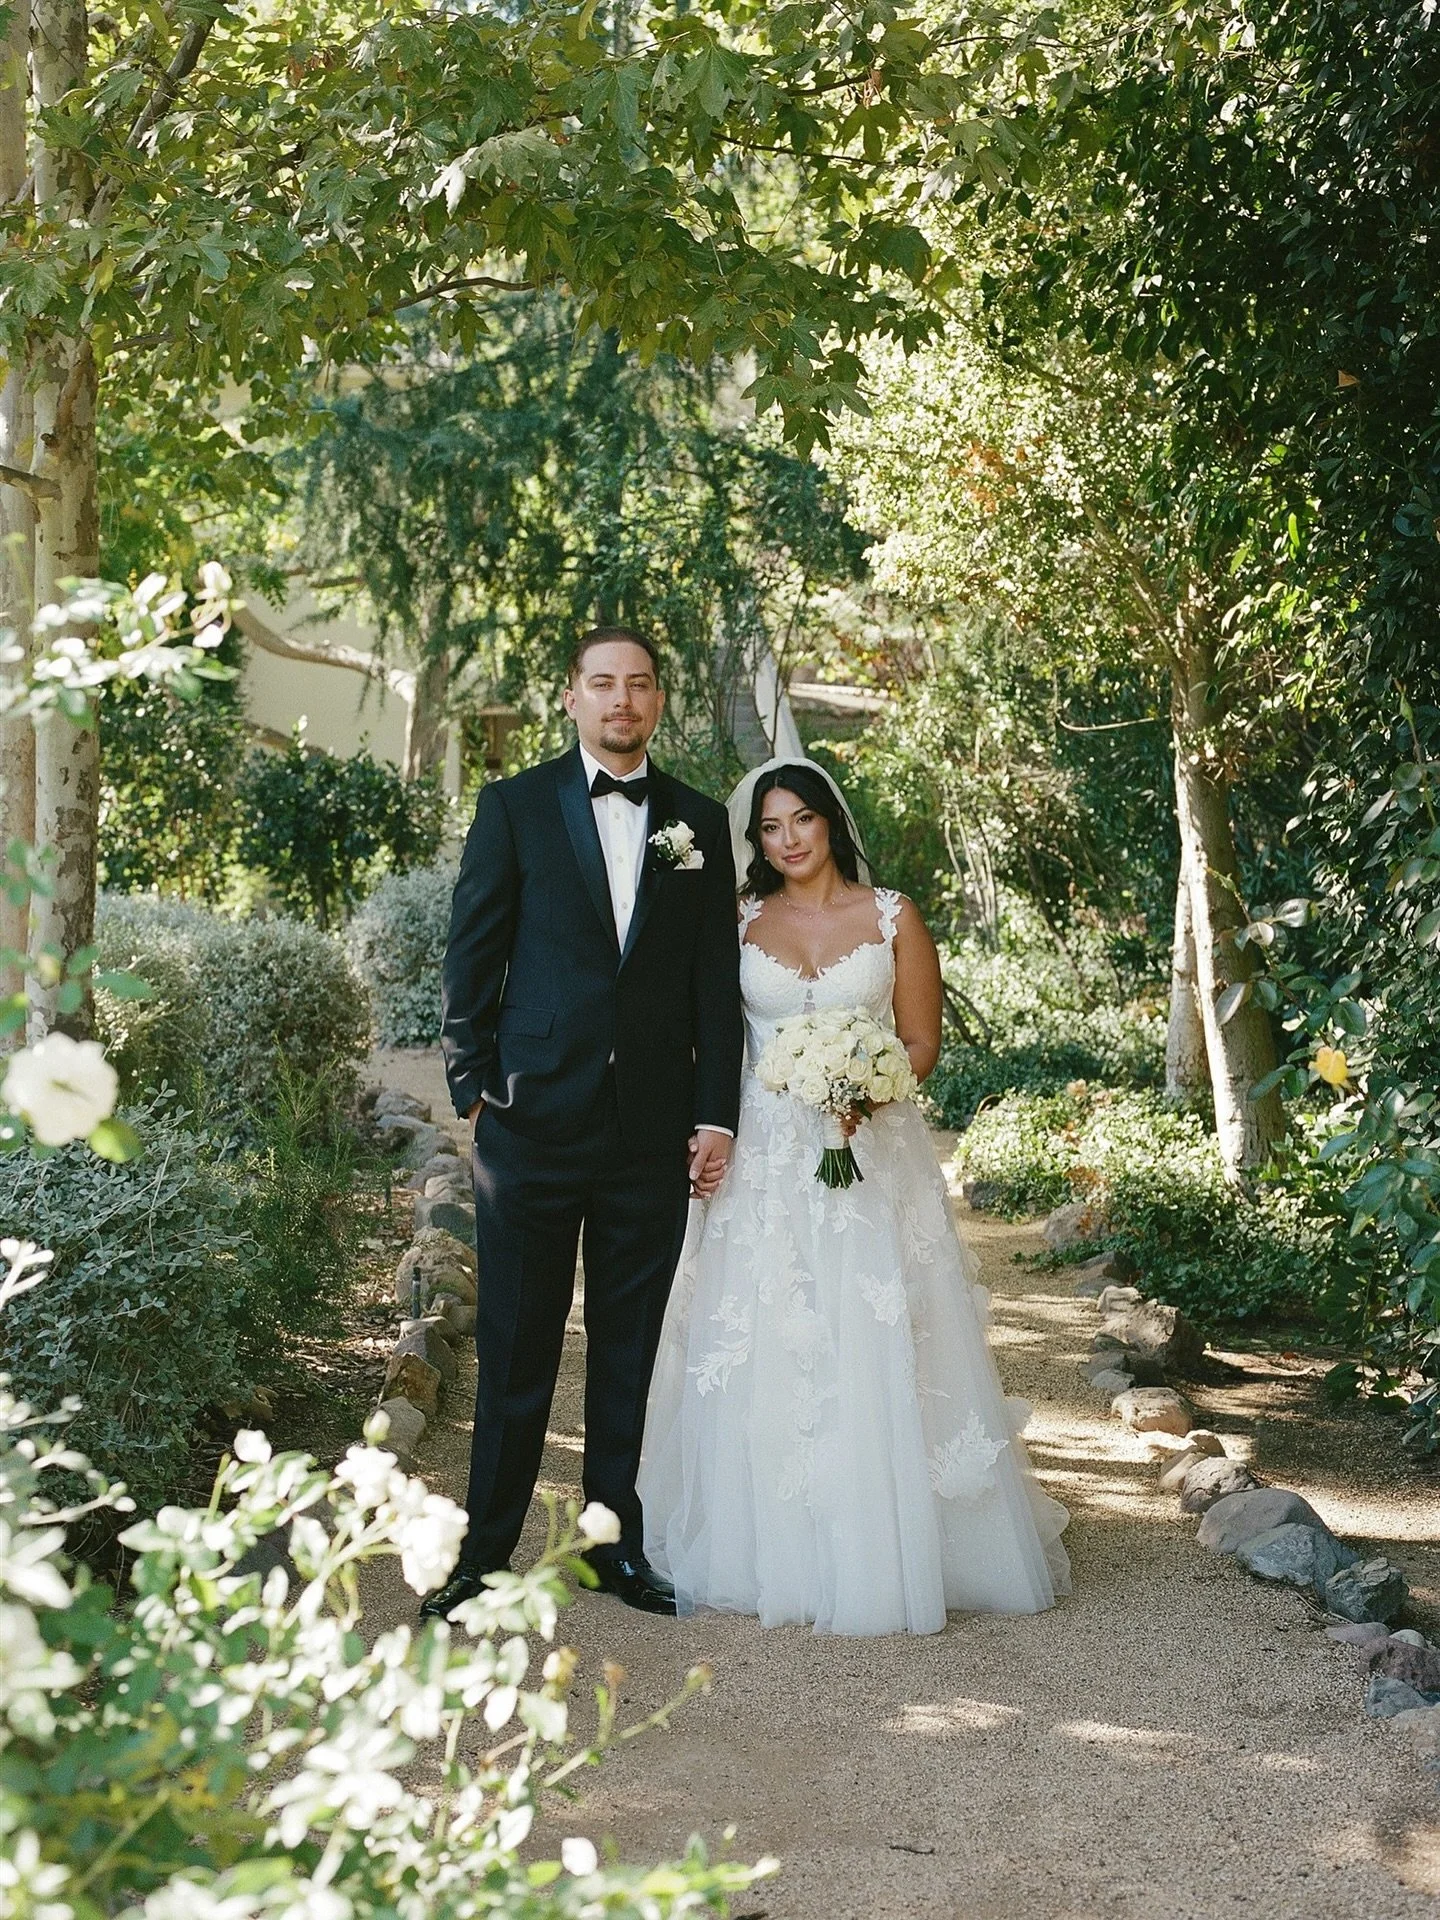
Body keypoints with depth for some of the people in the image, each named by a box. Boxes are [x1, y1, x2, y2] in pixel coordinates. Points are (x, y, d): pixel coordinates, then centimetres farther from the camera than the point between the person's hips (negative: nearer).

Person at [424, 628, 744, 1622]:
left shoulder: (702, 822, 10)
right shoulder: (515, 806, 4)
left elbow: (718, 981, 9)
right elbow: (470, 957, 3)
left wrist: (717, 1114, 4)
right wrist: (475, 1086, -3)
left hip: (655, 1130, 2)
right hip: (534, 1121, -2)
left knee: (630, 1352, 10)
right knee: (515, 1351, 2)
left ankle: (616, 1545, 21)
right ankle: (485, 1553, 12)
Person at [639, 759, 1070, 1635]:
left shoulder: (893, 917, 4)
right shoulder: (741, 923, 9)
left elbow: (923, 1042, 3)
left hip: (872, 1152, -1)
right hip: (766, 1156, 2)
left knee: (873, 1356, -4)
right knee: (761, 1357, 1)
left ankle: (884, 1554, 6)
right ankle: (770, 1552, 12)